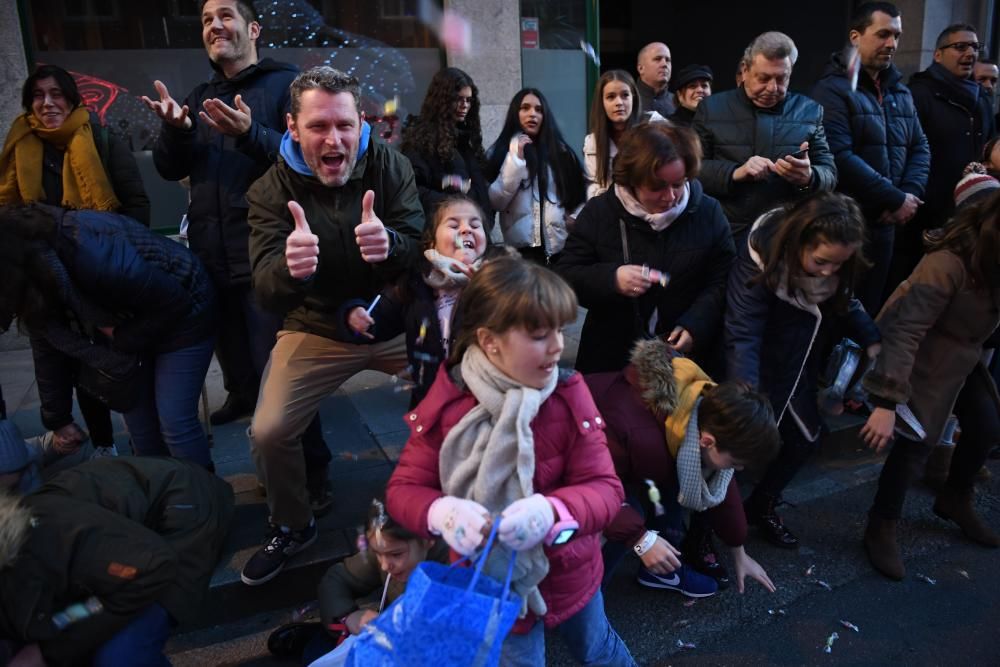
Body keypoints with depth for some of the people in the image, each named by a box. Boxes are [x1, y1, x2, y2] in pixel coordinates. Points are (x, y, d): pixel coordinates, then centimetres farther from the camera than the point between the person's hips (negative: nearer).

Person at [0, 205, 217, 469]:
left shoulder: (89, 251, -36)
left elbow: (174, 302, -27)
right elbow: (48, 351, 6)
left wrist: (122, 338, -16)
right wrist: (57, 420, 12)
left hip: (181, 312, -7)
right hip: (131, 315, 8)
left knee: (174, 423, -9)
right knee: (136, 417, 9)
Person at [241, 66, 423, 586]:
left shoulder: (391, 167, -10)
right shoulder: (271, 190, -11)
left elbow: (421, 251, -15)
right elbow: (267, 292, -20)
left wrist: (390, 245, -40)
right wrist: (288, 269, -46)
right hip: (317, 330, 0)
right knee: (268, 433, -11)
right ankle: (291, 527, 21)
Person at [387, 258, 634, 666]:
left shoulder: (570, 395, -19)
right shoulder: (446, 403, -20)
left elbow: (605, 489, -20)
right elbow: (403, 489, -15)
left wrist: (552, 512, -41)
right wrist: (443, 512, -37)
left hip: (568, 572, 2)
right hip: (490, 581, -1)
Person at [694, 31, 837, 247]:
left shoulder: (809, 111, 12)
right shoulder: (712, 108, 8)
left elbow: (830, 174, 9)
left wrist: (808, 178, -14)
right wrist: (734, 173, -15)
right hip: (725, 236, -2)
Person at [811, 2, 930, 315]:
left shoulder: (900, 92, 15)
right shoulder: (832, 89, -10)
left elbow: (920, 148, 14)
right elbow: (840, 157, -21)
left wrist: (910, 194, -7)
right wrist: (896, 200, -16)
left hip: (885, 222, 7)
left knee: (870, 306, 15)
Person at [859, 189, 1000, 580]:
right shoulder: (950, 263, -31)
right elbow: (903, 330, -35)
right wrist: (886, 401, -38)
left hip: (963, 359, 8)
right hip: (922, 360, -8)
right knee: (917, 438, -9)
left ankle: (955, 501, 40)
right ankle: (881, 529, 10)